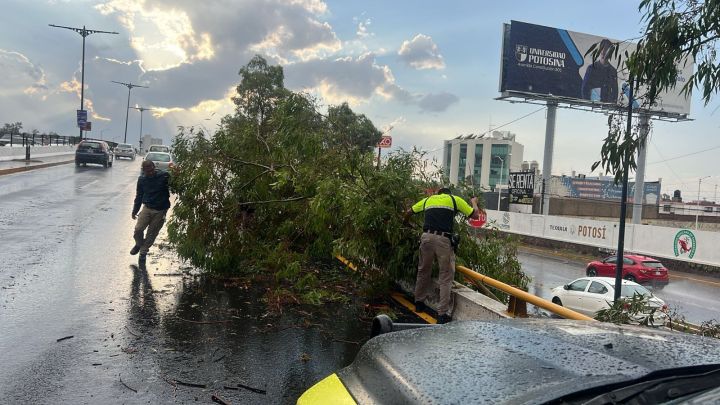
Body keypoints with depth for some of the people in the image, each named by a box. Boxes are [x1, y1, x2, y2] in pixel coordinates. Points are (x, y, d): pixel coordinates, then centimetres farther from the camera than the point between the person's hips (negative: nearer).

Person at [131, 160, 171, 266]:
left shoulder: (164, 176, -12)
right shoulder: (142, 179, -1)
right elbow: (139, 196, 10)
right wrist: (135, 211, 15)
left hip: (160, 211, -2)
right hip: (147, 208, 2)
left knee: (152, 234, 7)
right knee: (138, 229, -5)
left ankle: (143, 252, 27)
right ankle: (139, 244, 28)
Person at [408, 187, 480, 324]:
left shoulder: (428, 200, 23)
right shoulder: (455, 199, 14)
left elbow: (409, 212, 35)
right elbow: (475, 215, 17)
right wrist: (474, 202, 36)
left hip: (426, 237, 3)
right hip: (443, 239, -3)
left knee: (423, 271, 21)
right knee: (446, 277, 3)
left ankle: (419, 303, 34)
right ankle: (443, 314, -1)